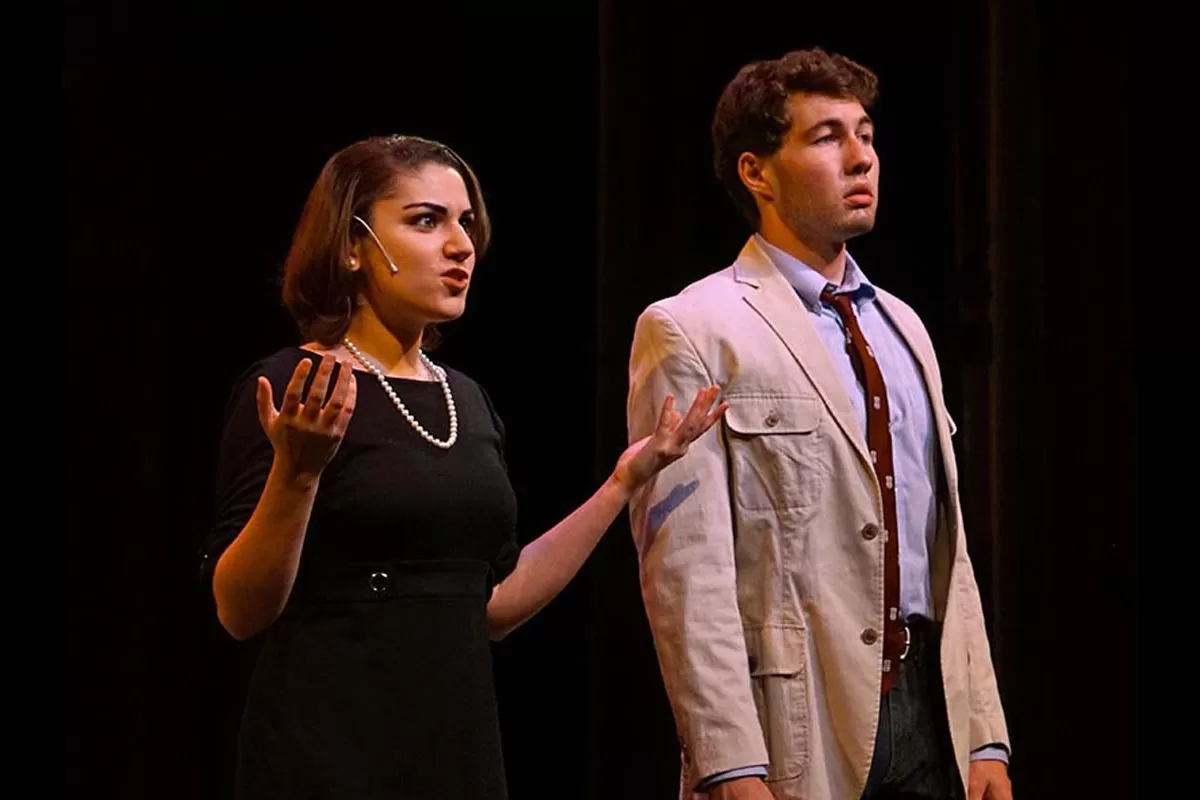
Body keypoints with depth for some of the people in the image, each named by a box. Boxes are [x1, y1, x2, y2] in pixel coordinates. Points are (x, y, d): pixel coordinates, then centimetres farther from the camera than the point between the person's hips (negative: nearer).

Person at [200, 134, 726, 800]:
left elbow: (492, 603, 12)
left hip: (458, 741, 6)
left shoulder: (466, 399, 11)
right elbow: (240, 612, -13)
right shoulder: (289, 390, -9)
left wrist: (624, 482, 10)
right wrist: (296, 470, -27)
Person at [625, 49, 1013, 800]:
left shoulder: (903, 328, 16)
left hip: (929, 711, 6)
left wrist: (985, 735, 9)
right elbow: (686, 572, -12)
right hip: (796, 724, -6)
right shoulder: (691, 332, -5)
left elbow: (946, 549, 17)